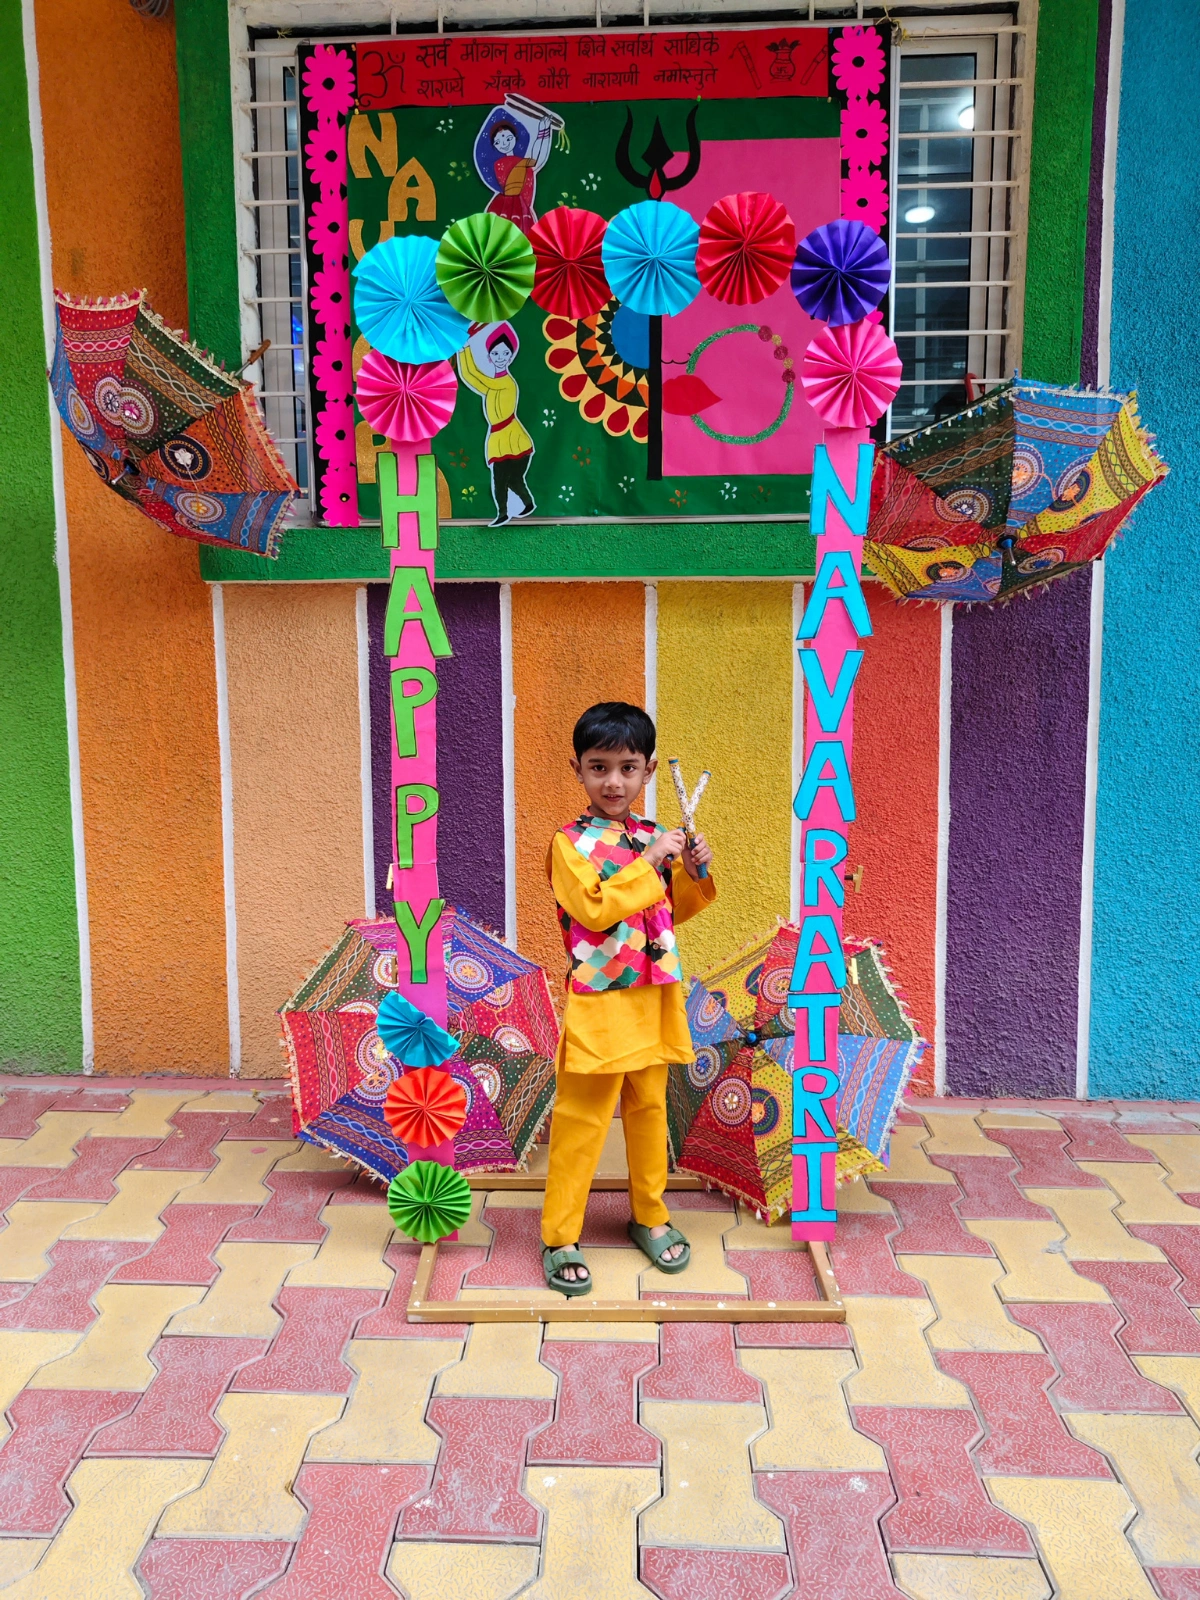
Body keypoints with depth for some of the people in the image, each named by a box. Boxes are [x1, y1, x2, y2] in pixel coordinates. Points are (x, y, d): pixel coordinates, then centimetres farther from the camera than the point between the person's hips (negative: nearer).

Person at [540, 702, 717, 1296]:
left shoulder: (653, 838, 7)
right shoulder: (570, 842, -10)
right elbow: (595, 910, -22)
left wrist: (692, 873, -1)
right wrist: (650, 862, -20)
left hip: (654, 999, 6)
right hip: (599, 1004, -5)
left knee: (650, 1108, 18)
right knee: (581, 1120, 2)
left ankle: (649, 1216, 35)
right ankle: (559, 1238, 15)